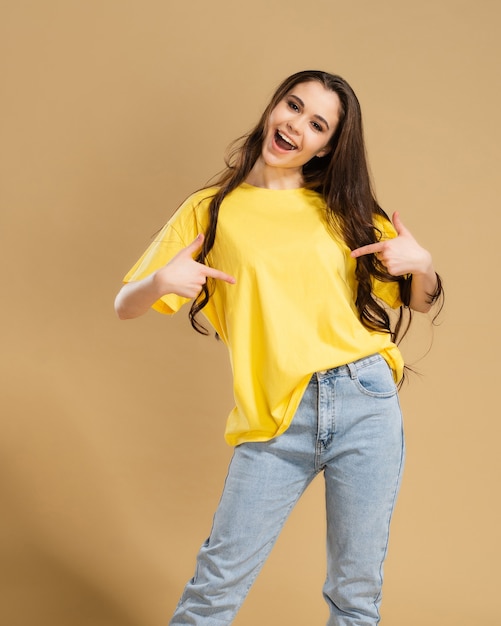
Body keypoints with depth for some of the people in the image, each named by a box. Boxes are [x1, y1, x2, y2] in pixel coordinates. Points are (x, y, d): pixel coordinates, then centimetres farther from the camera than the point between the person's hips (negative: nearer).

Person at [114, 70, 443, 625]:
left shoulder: (345, 212, 11)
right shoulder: (212, 210, 7)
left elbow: (421, 302, 17)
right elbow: (125, 306, 4)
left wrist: (421, 263, -5)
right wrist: (161, 281, -18)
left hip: (366, 404, 2)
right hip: (277, 422, -1)